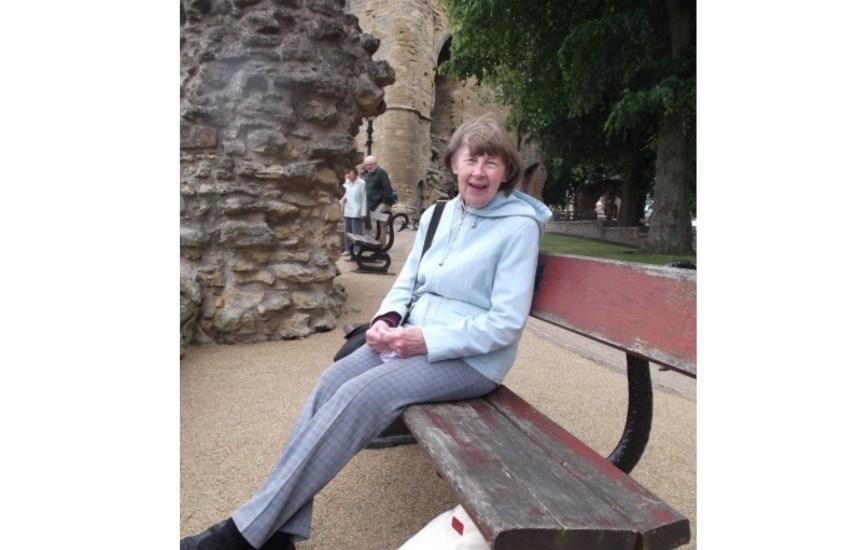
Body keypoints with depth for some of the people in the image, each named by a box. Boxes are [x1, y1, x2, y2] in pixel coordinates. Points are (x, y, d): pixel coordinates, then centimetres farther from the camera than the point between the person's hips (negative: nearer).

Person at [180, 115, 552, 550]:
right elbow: (407, 282, 14)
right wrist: (387, 318, -8)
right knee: (331, 381, -16)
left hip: (471, 358, -6)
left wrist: (427, 341, -21)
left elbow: (506, 323, -16)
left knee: (360, 396, -24)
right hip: (415, 337, 7)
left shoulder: (519, 225, -11)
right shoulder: (437, 215, 9)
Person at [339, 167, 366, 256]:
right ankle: (347, 249, 22)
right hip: (347, 212, 7)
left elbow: (364, 198, -11)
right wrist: (342, 200, 2)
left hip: (356, 212, -7)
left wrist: (363, 212, -12)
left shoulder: (361, 183, -11)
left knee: (356, 232, -4)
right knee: (347, 232, 12)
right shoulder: (347, 183, 11)